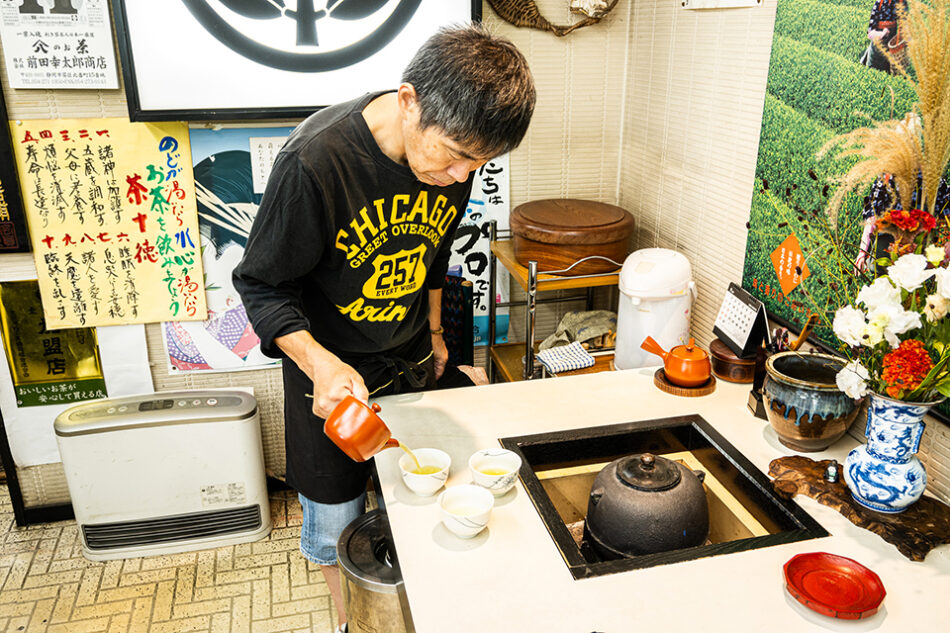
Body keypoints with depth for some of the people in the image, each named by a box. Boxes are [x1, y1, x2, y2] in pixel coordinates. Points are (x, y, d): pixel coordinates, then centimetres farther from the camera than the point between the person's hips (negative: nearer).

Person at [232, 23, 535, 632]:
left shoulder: (457, 150, -12)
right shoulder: (315, 160, -30)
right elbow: (263, 285, -18)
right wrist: (319, 364, -32)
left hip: (412, 361, 5)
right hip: (331, 368, -4)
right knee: (336, 519, 11)